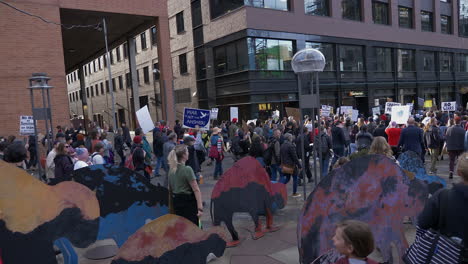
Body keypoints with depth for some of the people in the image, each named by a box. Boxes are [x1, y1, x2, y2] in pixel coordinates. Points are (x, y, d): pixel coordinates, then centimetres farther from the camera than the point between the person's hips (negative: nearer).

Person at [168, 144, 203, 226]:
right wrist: (200, 208, -21)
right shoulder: (187, 169, -17)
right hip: (188, 202, -7)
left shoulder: (171, 169, 4)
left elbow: (170, 189, 13)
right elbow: (196, 190, -20)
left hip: (176, 202, 7)